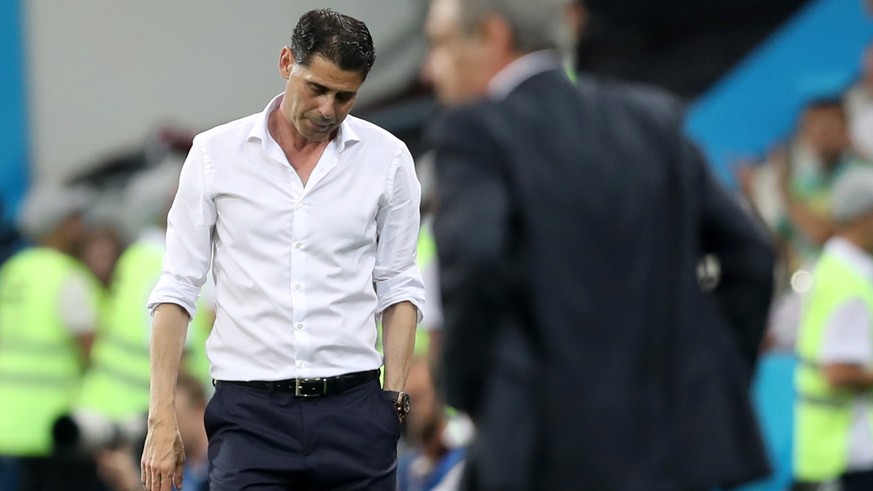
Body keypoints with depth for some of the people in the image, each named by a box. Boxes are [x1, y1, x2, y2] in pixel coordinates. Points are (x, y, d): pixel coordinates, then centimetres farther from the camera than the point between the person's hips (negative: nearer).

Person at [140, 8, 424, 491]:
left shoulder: (386, 158, 2)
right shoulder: (216, 153, -1)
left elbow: (398, 287, 9)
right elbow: (178, 287, 1)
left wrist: (394, 399, -1)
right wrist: (162, 417, -6)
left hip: (352, 410, 1)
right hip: (250, 412, -1)